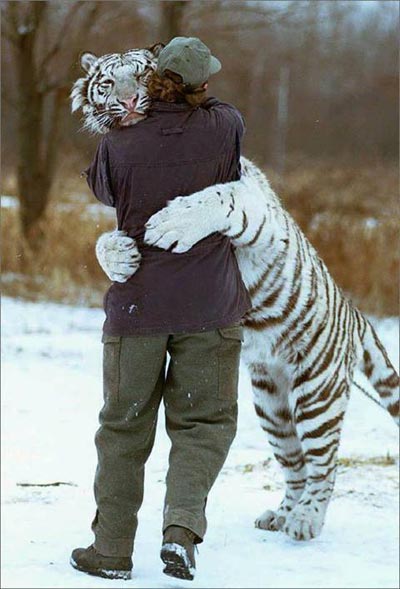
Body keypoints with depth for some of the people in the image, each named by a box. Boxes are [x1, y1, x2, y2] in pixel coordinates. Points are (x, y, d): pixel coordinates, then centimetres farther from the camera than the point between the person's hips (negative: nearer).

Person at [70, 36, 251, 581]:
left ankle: (112, 549, 17)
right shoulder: (227, 127, -7)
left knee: (124, 427, 12)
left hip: (136, 304, 1)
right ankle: (182, 526, -13)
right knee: (203, 422, 9)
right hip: (210, 306, 0)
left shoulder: (118, 146, -6)